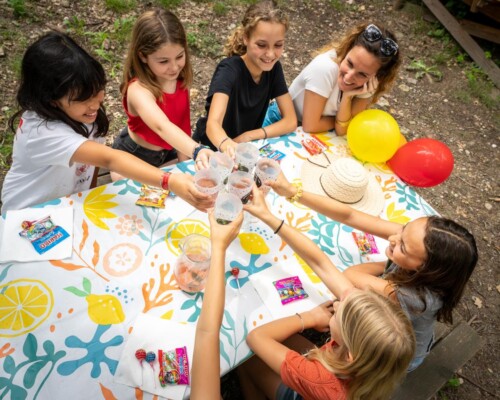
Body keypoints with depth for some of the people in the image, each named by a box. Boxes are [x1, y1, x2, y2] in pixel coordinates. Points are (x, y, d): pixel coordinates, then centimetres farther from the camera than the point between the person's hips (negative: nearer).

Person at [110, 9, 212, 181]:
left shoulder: (180, 78, -14)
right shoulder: (139, 90, -36)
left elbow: (181, 121, -5)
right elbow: (162, 127, -55)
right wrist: (197, 151, -72)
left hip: (166, 153, 5)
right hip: (132, 158, -5)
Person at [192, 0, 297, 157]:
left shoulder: (273, 68, -8)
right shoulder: (229, 70, -23)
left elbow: (290, 121, -7)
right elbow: (212, 123, -36)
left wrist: (247, 136, -19)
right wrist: (228, 146, -57)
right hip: (212, 149, -4)